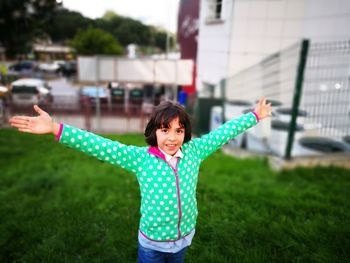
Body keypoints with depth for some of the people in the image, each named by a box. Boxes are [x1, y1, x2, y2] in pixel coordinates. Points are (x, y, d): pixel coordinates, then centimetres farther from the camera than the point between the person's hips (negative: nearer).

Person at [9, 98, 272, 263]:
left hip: (184, 239, 3)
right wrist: (56, 129, -35)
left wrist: (254, 116, 2)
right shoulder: (140, 158, -20)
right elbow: (99, 145, -26)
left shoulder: (193, 151, -12)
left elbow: (222, 133, -5)